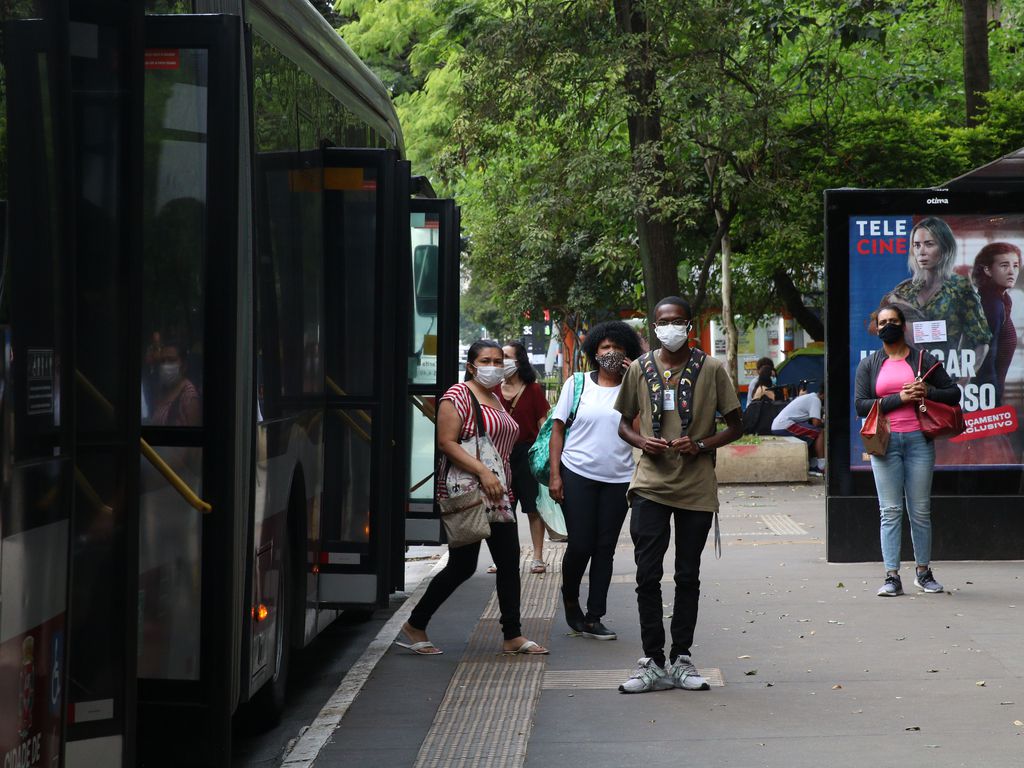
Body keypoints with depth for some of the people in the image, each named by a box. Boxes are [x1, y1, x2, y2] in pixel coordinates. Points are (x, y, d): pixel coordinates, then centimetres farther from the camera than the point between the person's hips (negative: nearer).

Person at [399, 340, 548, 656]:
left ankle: (513, 636, 9)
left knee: (509, 561, 3)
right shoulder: (458, 396, -10)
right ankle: (415, 625, 11)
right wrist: (482, 471, -26)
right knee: (462, 565, -4)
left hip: (497, 495, 8)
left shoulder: (495, 399, 17)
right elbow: (447, 443, -19)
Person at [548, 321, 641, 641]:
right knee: (580, 545, -3)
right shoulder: (577, 384, 4)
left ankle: (593, 619, 10)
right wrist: (554, 474, -4)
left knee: (605, 549, 4)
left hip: (618, 479, 2)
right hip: (578, 474, -2)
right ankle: (570, 598, 24)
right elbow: (558, 429, 4)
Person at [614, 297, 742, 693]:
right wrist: (641, 441, -6)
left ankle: (681, 660, 16)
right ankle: (653, 662, 2)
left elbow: (735, 426, 5)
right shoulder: (640, 369, 6)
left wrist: (701, 445, -12)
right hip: (650, 485, 1)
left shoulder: (711, 369, 1)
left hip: (697, 486, -1)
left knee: (688, 577, 7)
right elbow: (623, 421, 16)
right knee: (647, 575, -4)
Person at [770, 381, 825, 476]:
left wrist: (822, 422, 10)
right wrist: (824, 424, 4)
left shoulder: (810, 397, 20)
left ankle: (814, 466, 14)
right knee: (820, 433, -11)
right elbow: (816, 423, -16)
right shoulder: (815, 400, -9)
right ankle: (821, 467, -13)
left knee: (815, 433, 17)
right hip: (784, 426, -10)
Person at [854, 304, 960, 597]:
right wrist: (898, 399, -10)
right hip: (885, 442, 0)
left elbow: (954, 393, 10)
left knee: (920, 511, 4)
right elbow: (860, 405, 0)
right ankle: (892, 576, -3)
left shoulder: (923, 359, 9)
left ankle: (923, 572, 15)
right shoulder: (868, 365, 10)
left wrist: (927, 392, -9)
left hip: (918, 439, 0)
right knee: (890, 511, -3)